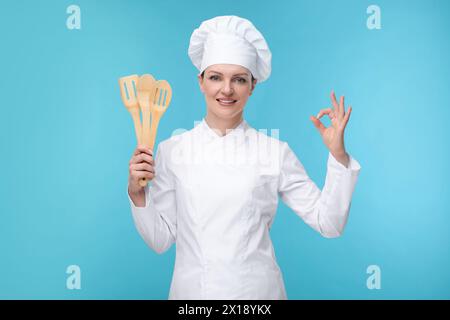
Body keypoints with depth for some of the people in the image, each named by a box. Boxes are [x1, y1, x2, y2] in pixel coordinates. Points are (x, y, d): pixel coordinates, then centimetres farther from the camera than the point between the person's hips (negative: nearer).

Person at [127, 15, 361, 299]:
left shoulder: (276, 151, -6)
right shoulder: (171, 150, -4)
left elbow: (328, 224, -6)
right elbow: (160, 239, -2)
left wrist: (338, 156, -14)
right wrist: (137, 193, -17)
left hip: (257, 289, 0)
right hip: (191, 288, 1)